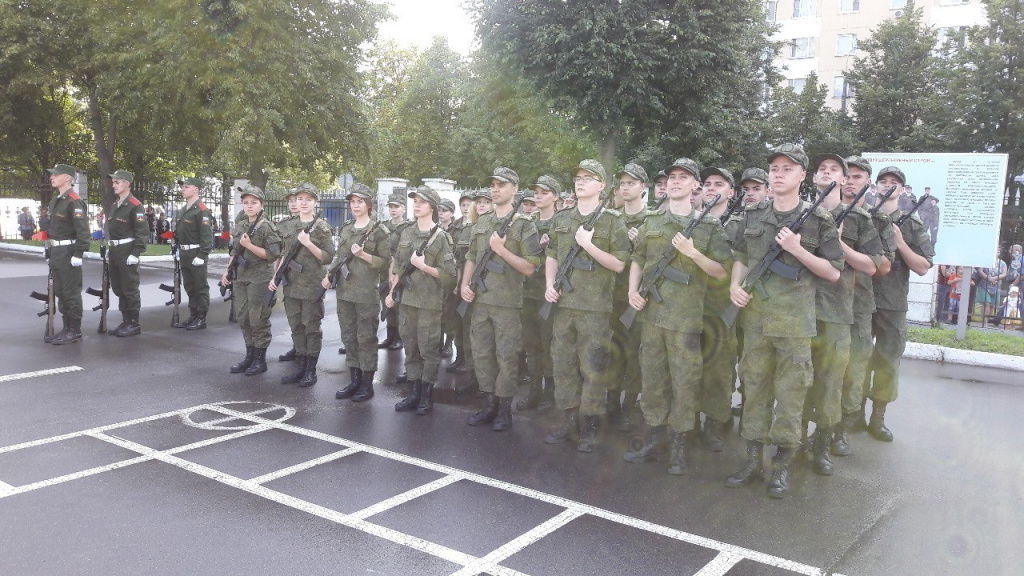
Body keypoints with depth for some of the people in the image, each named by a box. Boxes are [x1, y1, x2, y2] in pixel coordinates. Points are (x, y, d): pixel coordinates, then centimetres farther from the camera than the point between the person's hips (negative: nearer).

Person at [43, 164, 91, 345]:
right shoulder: (54, 201, 15)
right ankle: (67, 328, 22)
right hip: (55, 253, 10)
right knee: (60, 292, 13)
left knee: (71, 293, -3)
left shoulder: (74, 201, -15)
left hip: (68, 253, -10)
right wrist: (49, 250, 18)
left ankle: (75, 331, 5)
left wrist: (78, 254, -22)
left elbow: (82, 230, -20)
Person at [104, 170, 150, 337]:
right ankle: (125, 321, 20)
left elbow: (143, 232, -15)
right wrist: (109, 249, 16)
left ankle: (134, 324, 3)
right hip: (114, 252, 9)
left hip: (127, 252, -9)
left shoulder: (135, 205, -11)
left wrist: (135, 254, -19)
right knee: (118, 289, 12)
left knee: (130, 289, -4)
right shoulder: (114, 205, 16)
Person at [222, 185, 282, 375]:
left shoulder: (267, 227, -9)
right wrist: (227, 272, 13)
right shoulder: (240, 226, 12)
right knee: (243, 318, 10)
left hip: (259, 279, -7)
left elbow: (273, 255, -14)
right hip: (240, 278, 7)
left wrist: (249, 245, -18)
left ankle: (260, 360, 8)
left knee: (258, 320, -2)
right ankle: (249, 356, 20)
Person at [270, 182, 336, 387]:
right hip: (291, 285, 5)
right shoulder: (289, 227, 11)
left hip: (312, 285, -5)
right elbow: (283, 255, 17)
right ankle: (300, 367, 19)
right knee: (296, 326, 10)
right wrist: (274, 276, 8)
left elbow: (328, 257, -8)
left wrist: (308, 243, -19)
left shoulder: (322, 227, -4)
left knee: (312, 327, 1)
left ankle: (311, 370, 9)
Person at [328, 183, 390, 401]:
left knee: (366, 337, -1)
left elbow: (386, 260, -6)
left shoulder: (377, 230, -5)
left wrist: (363, 255, -18)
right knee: (348, 336, 10)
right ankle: (354, 380, 20)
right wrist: (329, 275, 5)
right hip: (344, 290, 6)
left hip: (367, 292, -6)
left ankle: (367, 384, 8)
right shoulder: (344, 229, 13)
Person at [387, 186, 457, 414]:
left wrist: (423, 266, -16)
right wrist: (391, 292, 11)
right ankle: (413, 393, 20)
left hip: (429, 301, -5)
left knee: (428, 348, 0)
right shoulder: (406, 232, 10)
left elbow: (449, 274, -9)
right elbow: (398, 266, 16)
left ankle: (427, 395, 11)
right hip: (406, 299, 5)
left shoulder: (440, 237, -6)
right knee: (410, 347, 11)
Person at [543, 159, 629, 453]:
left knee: (593, 368, -1)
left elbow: (619, 265, -5)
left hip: (595, 307, -4)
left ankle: (589, 426, 10)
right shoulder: (561, 219, 13)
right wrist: (549, 285, 3)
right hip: (563, 303, 5)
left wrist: (589, 245, -14)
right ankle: (569, 420, 21)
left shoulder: (612, 221, -1)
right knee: (563, 364, 9)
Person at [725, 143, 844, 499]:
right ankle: (753, 461, 20)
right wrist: (735, 285, -2)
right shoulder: (753, 216, 9)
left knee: (790, 393, 1)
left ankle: (782, 466, 14)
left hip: (795, 319, -3)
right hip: (754, 314, 3)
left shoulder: (818, 220, -1)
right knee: (754, 388, 9)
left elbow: (833, 272, -1)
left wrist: (797, 249, -15)